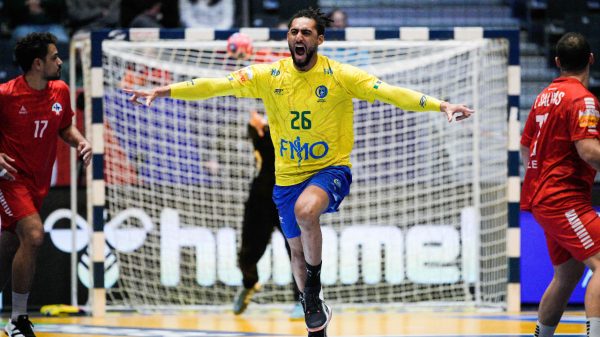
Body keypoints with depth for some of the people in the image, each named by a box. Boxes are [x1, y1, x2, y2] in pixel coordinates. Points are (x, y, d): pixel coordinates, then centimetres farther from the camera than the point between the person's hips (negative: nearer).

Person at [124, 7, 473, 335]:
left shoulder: (340, 75, -12)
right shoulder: (269, 76, -5)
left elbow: (389, 92, -19)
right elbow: (217, 84, -9)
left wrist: (440, 106, -30)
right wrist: (164, 91, -17)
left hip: (331, 169, -4)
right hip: (287, 176, 4)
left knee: (305, 211, -34)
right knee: (298, 249, 15)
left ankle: (313, 286, -10)